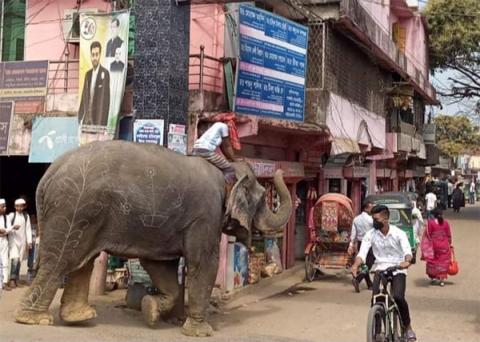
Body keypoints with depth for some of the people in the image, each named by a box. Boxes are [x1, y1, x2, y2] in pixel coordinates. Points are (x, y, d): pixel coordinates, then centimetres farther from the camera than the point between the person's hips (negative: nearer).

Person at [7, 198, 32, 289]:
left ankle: (16, 279, 12)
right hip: (13, 240, -3)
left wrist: (29, 241, 1)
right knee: (15, 258, -18)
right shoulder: (11, 215, -1)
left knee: (19, 260, 4)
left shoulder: (26, 216, 8)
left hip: (22, 240, 3)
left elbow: (28, 229, 7)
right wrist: (13, 227, -19)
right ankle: (12, 279, -15)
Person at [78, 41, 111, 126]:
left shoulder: (105, 73, -7)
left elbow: (105, 100, -11)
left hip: (97, 120, -6)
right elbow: (84, 98, 17)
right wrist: (80, 118, 10)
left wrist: (102, 123, -17)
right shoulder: (88, 74, 14)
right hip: (86, 120, 6)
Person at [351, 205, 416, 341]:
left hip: (397, 269, -2)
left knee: (398, 297, -21)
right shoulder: (370, 235, -2)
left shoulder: (399, 233, -8)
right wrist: (356, 265, -34)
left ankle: (407, 326, 4)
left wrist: (407, 261, -46)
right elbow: (362, 252, -13)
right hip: (380, 269, 2)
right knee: (375, 298, -17)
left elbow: (407, 250, -22)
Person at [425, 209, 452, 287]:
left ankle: (433, 277, 18)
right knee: (443, 262, 8)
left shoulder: (431, 222, -10)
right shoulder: (445, 222, -4)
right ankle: (442, 280, 8)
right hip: (444, 246, 1)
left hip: (434, 245, -1)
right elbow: (449, 235, 0)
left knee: (433, 262, 15)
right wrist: (450, 243, 12)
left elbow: (428, 235, -8)